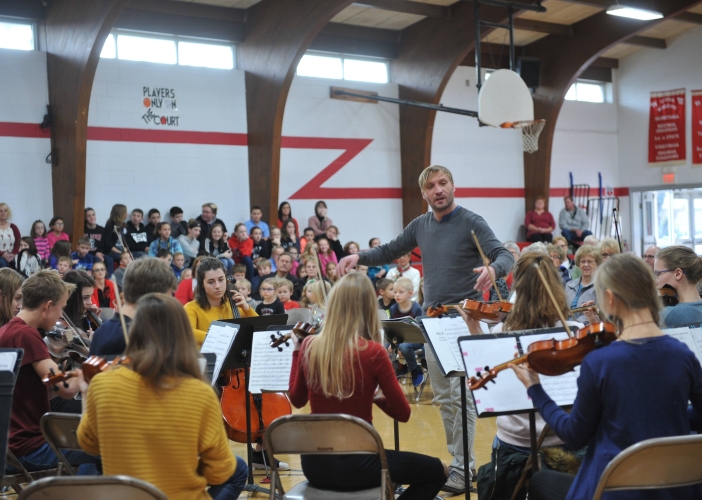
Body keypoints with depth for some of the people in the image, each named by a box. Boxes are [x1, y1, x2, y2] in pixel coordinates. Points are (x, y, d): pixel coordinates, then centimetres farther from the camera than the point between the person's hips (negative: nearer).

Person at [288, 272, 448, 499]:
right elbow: (402, 413, -7)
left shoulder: (309, 346, -4)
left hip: (314, 463, 6)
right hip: (356, 464, -6)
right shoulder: (373, 352, -17)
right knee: (437, 471, 16)